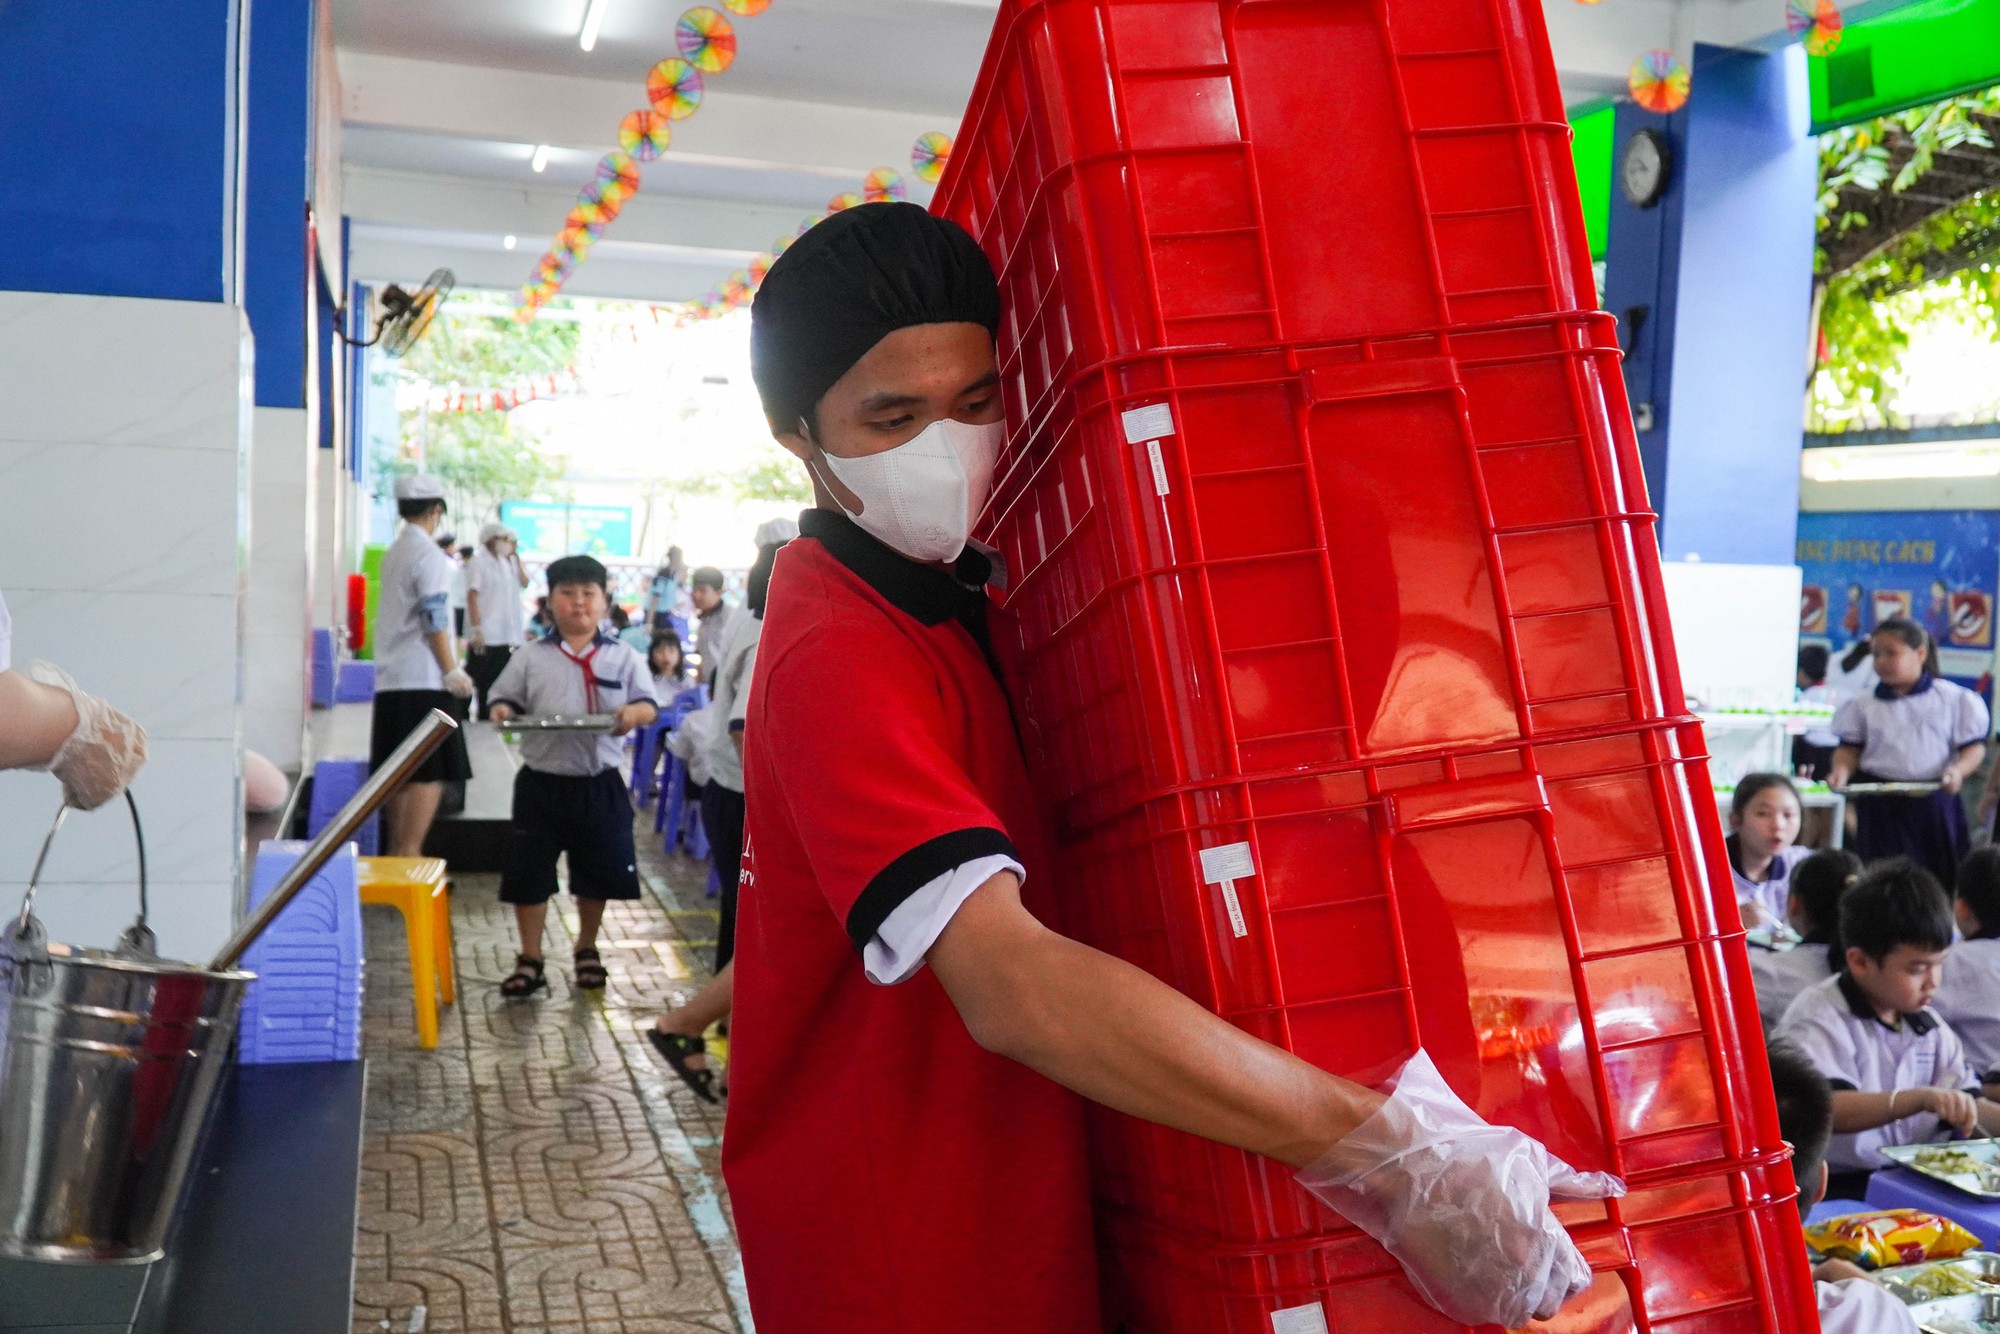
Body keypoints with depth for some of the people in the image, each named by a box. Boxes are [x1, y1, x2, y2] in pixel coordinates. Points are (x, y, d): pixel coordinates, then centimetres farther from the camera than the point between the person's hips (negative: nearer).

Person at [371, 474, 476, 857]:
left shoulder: (393, 552, 17)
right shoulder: (429, 554, -9)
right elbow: (434, 619, -16)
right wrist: (453, 671, -12)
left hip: (391, 678, 9)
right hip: (424, 680, -9)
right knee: (431, 773, -8)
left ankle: (395, 853, 15)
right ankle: (410, 855, -12)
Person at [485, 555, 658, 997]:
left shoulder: (624, 657, 1)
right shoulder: (531, 657, 2)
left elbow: (649, 704, -2)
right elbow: (506, 697, 6)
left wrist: (633, 713, -24)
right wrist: (502, 710, -17)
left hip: (600, 783, 0)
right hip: (542, 782, 0)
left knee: (598, 870, 12)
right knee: (528, 871, 4)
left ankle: (587, 949, 34)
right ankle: (530, 960, 18)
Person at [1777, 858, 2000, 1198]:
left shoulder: (1926, 1024, 14)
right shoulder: (1819, 1018, -10)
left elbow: (1972, 1109, 15)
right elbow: (1826, 1110, -23)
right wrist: (1921, 1099, -32)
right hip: (1839, 1189, -7)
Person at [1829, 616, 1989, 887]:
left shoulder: (1954, 699, 0)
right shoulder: (1865, 705, 4)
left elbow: (1974, 746, 1)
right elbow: (1850, 748, 7)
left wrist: (1958, 769, -18)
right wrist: (1841, 771, -13)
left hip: (1934, 799, 0)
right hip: (1879, 802, 1)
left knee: (1941, 875, 7)